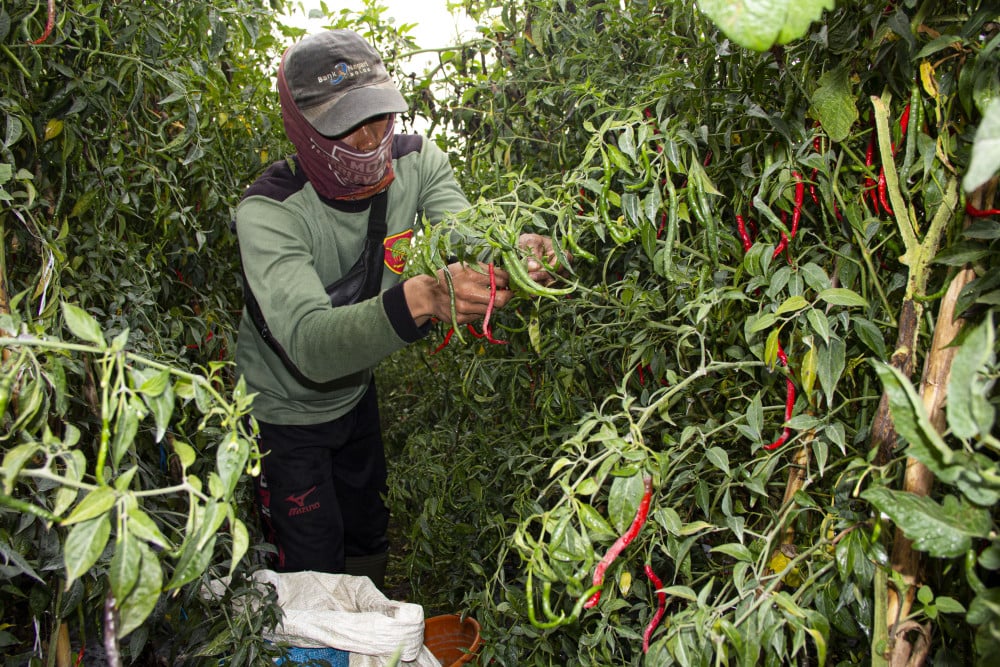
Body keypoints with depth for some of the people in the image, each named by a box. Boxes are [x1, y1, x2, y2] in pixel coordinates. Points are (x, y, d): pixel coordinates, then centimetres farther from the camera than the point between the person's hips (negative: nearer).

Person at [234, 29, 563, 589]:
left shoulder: (416, 161, -18)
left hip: (356, 392, 5)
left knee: (368, 540, 25)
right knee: (315, 572, 7)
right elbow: (311, 343, -47)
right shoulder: (270, 212, -35)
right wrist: (421, 298, -64)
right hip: (285, 412, -5)